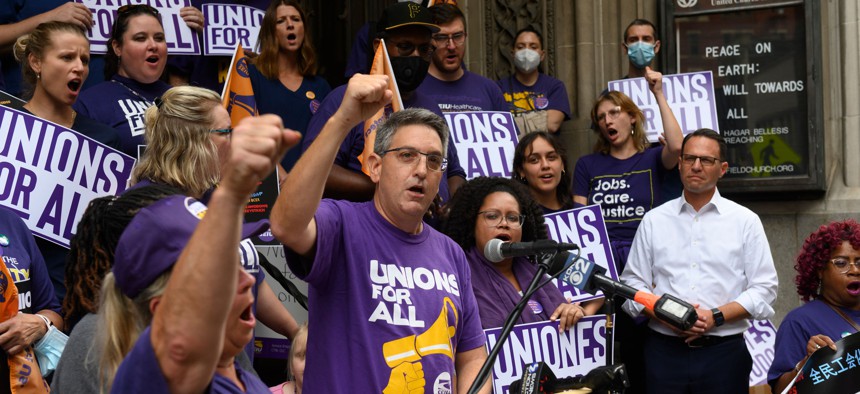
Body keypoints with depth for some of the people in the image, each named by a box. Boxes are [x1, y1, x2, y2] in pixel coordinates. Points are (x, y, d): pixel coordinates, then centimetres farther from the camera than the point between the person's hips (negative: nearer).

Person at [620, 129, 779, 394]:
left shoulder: (745, 221, 6)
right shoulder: (654, 220, 10)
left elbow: (763, 290, 1)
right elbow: (632, 284, 7)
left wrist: (716, 316, -12)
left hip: (723, 352, -1)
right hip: (664, 351, 1)